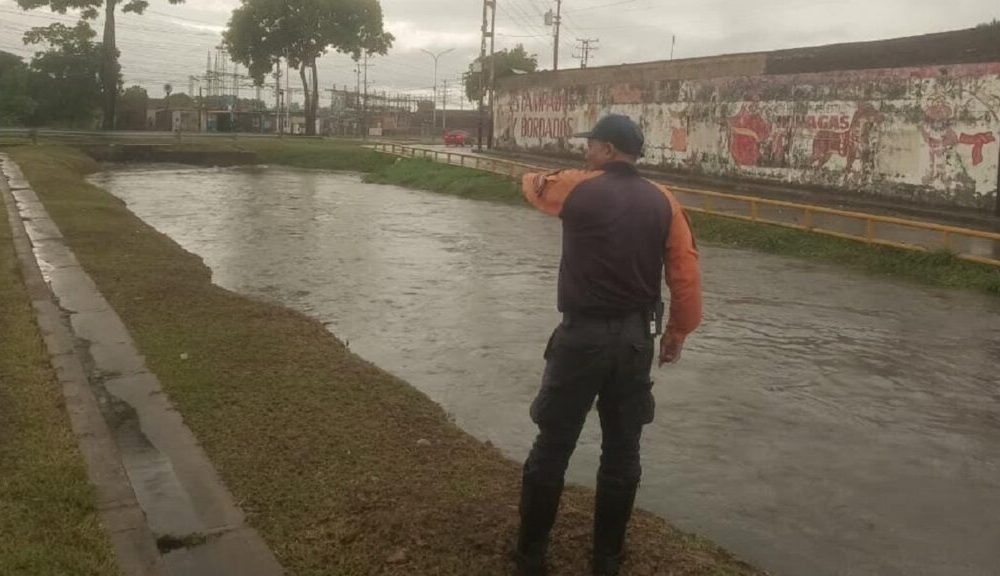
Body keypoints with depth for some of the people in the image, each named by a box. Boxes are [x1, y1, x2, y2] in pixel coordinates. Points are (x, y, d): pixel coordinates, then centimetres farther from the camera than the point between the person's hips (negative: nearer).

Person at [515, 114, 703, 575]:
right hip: (636, 338, 4)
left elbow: (534, 186, 14)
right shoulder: (664, 202, 2)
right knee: (622, 451, 13)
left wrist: (541, 178, 35)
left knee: (553, 447, 8)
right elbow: (686, 275, -1)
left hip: (582, 335, -3)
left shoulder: (577, 188, -7)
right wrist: (678, 331, 11)